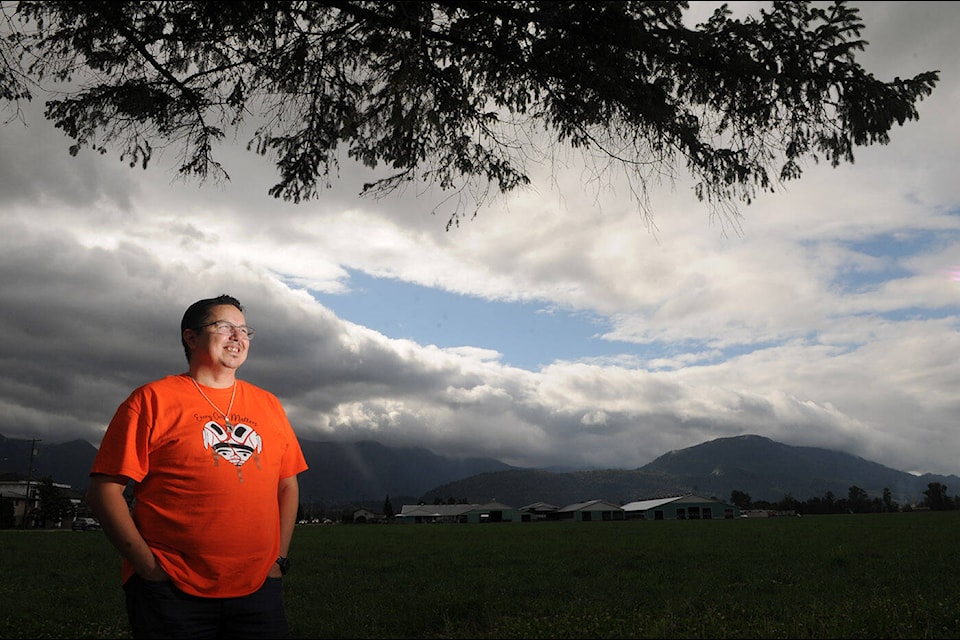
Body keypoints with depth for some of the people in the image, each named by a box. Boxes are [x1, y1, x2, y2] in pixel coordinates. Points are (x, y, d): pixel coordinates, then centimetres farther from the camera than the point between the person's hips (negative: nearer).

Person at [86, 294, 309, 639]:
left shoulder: (269, 406, 11)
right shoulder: (152, 400, -1)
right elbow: (105, 490, -5)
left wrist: (279, 558, 7)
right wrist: (149, 566, -9)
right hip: (172, 594, -3)